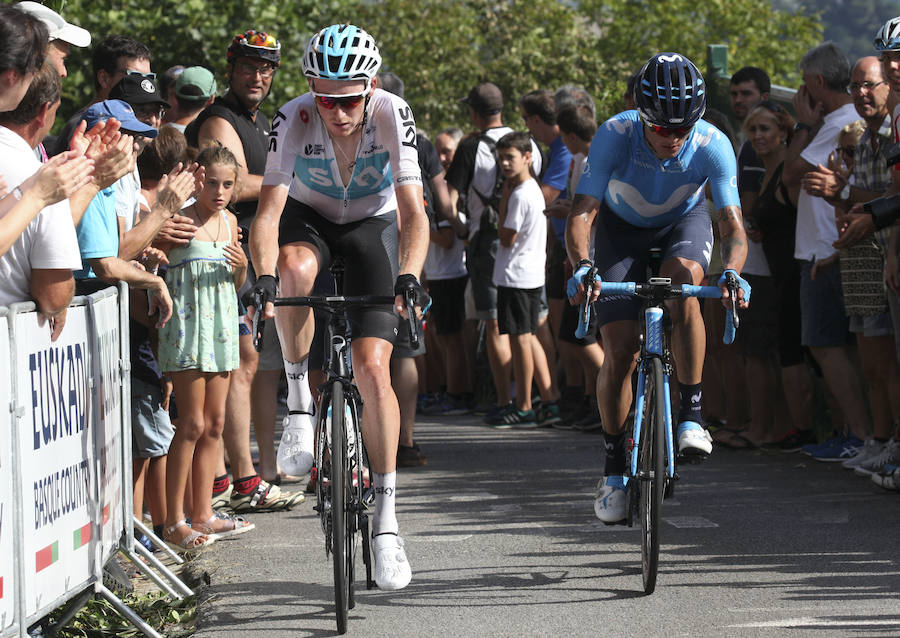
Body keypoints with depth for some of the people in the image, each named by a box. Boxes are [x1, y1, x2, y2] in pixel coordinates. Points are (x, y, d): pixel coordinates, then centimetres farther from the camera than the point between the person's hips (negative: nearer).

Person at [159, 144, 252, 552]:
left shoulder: (229, 222, 12)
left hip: (220, 326, 7)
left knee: (214, 424, 8)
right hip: (187, 325, -7)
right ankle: (174, 522, -5)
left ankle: (203, 516, 14)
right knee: (193, 425, -9)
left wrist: (241, 267, -1)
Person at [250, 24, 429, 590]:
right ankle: (299, 397, -17)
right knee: (296, 268, -39)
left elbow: (414, 212, -31)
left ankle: (387, 518, -6)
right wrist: (264, 279, -50)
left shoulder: (392, 115, -27)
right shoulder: (294, 120, -27)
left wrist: (409, 276, -49)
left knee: (373, 369, -14)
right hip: (307, 217, 0)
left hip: (371, 225, 0)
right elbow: (268, 211, -33)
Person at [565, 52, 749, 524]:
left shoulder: (712, 145, -30)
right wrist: (582, 266, -52)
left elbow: (732, 224, -33)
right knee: (620, 352, -9)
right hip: (623, 227, 0)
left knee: (681, 280, -35)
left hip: (683, 222, 0)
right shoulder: (615, 135, -32)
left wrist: (732, 271, -54)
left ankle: (691, 414, -25)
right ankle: (614, 464, 10)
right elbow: (582, 213, -33)